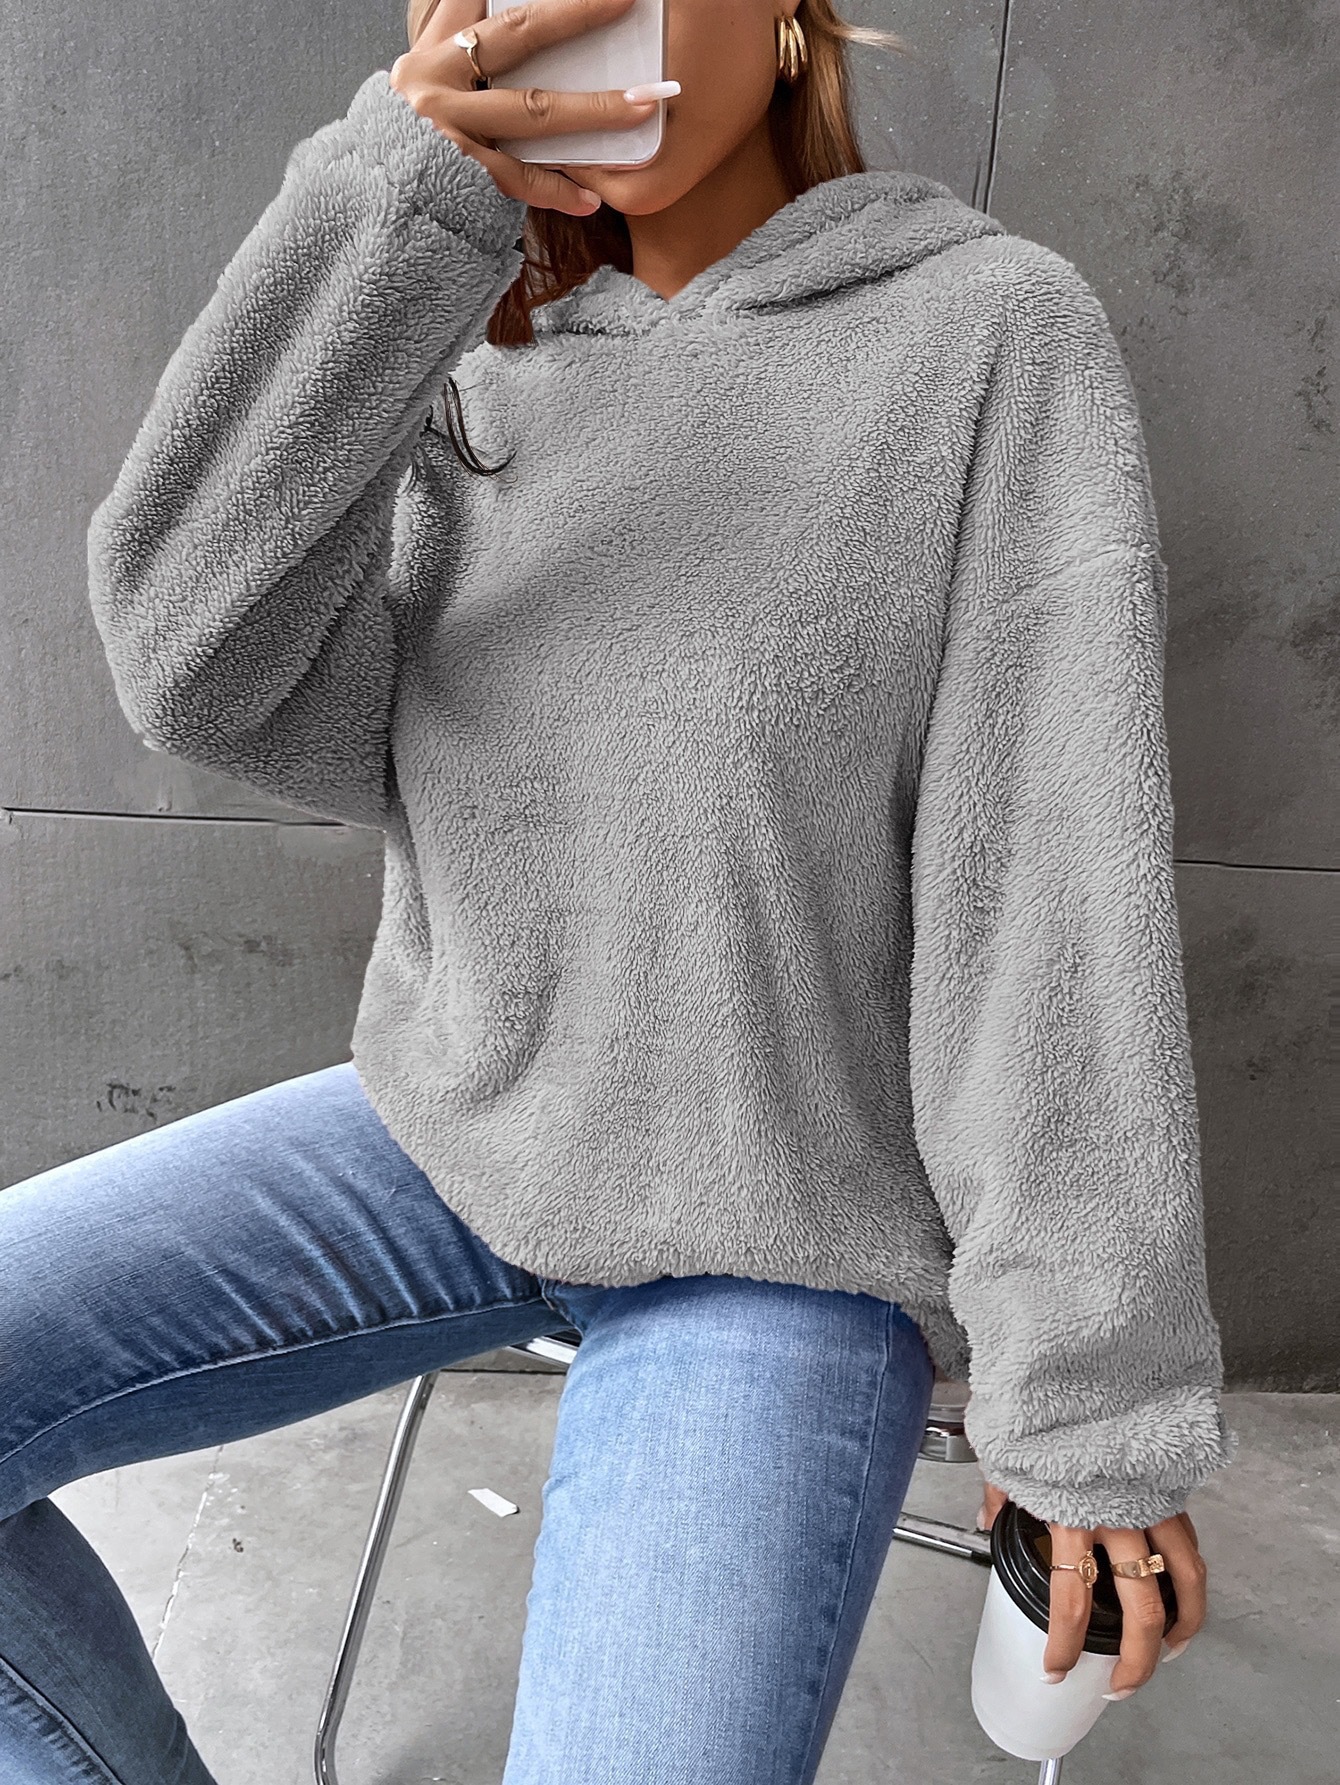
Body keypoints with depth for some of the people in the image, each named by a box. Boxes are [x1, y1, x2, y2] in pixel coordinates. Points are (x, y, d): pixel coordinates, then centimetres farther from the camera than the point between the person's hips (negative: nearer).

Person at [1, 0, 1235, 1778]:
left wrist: (1091, 1391, -14)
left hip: (789, 1238, -3)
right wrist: (402, 191, -21)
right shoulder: (468, 378, 5)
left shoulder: (994, 329, -7)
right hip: (452, 1135, 4)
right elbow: (210, 674, -12)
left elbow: (1060, 883, -13)